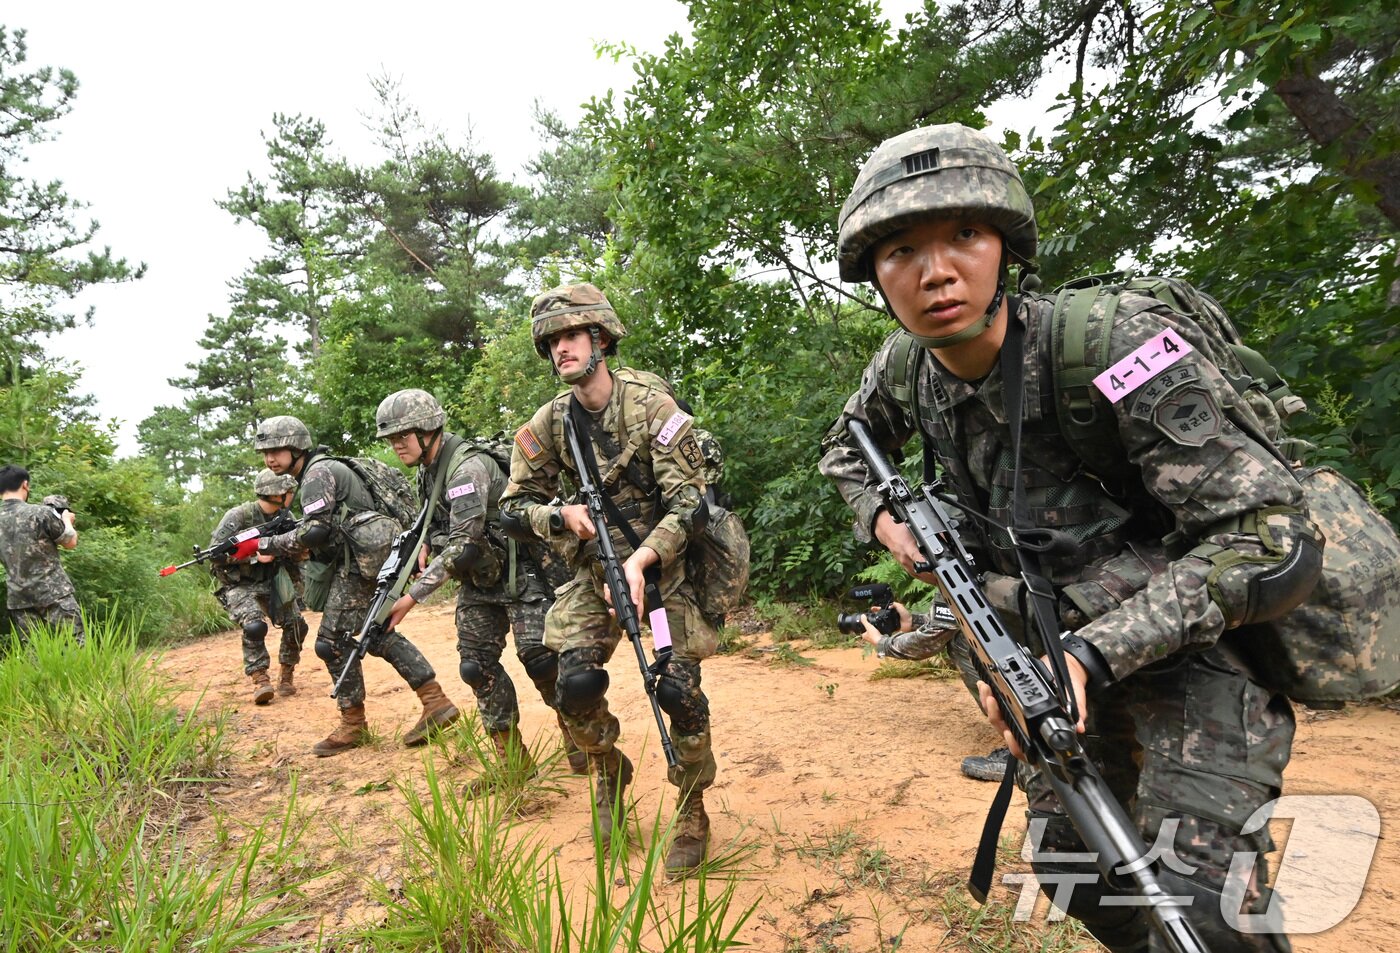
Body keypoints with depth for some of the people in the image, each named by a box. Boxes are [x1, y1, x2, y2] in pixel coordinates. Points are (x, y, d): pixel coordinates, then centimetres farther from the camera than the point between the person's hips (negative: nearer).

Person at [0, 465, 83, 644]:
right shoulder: (41, 513, -12)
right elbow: (71, 542, 1)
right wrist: (66, 518, 20)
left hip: (18, 600, 5)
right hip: (53, 594, -5)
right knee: (76, 646, -1)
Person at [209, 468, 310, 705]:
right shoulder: (238, 516, -16)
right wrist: (254, 555, -26)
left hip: (272, 583, 5)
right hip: (240, 585, -5)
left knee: (296, 625, -8)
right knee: (254, 626, -28)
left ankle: (286, 674, 13)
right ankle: (260, 679, -15)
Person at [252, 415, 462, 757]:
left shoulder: (318, 472, -8)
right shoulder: (323, 470, 23)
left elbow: (313, 533, -17)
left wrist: (268, 544, -4)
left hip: (363, 560, -10)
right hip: (378, 558, 10)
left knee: (333, 641, -2)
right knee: (379, 634, 15)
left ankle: (353, 725, 9)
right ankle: (436, 702, 10)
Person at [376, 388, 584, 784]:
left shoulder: (468, 466, -23)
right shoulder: (427, 469, 6)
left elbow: (462, 544, -29)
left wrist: (413, 595, -29)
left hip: (518, 574, -9)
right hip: (477, 579, 9)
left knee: (540, 658, -13)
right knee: (478, 665, 3)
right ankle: (513, 762, 15)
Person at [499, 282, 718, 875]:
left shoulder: (651, 404, -16)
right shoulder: (550, 423, -4)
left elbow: (690, 502, -19)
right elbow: (514, 507, 2)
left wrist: (640, 559, -31)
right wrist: (563, 514, -19)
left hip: (664, 559, -3)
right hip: (594, 563, 3)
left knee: (679, 691, -10)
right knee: (576, 684, -12)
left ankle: (691, 815, 15)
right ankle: (608, 772, 21)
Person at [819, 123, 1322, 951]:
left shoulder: (1120, 347, -27)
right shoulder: (905, 369, -10)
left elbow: (1274, 545, -27)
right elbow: (847, 449, 13)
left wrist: (1091, 656, -34)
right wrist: (885, 519, -7)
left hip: (1190, 654, -5)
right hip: (1060, 657, 6)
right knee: (1068, 866, 17)